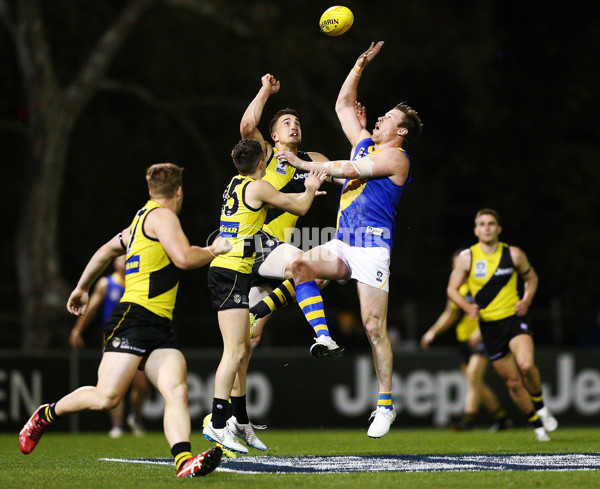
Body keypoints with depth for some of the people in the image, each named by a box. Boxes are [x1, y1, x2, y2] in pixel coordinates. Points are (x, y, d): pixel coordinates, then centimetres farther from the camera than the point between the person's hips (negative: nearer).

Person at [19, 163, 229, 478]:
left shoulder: (141, 220, 26)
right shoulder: (162, 215, -3)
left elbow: (107, 250, 37)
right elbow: (184, 258, -15)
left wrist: (82, 288, 46)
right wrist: (213, 250, 3)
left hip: (160, 327, 10)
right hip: (134, 318, -10)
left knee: (177, 391, -14)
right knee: (106, 398, -13)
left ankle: (184, 461, -32)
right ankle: (48, 414, 11)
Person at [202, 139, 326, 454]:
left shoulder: (236, 185, 18)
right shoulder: (257, 187, -8)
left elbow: (275, 200, 39)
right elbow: (301, 207, 3)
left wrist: (307, 190, 43)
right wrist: (310, 190, 23)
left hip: (223, 271, 10)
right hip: (232, 273, -10)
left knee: (243, 350, 14)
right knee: (235, 351, -14)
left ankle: (240, 421, 19)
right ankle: (217, 425, -20)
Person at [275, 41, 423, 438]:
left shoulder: (395, 157, -3)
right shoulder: (365, 143, 21)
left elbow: (352, 171, -14)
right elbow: (344, 106, 29)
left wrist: (304, 164, -12)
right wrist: (361, 65, 21)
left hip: (373, 246, -7)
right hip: (343, 244, 7)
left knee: (374, 325, -10)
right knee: (299, 266, -22)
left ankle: (386, 403, -4)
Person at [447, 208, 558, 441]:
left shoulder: (514, 254, 0)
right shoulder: (466, 258, -2)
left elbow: (531, 277, 15)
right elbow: (452, 289, 3)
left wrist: (526, 300, -2)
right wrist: (468, 307, -15)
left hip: (514, 318, -1)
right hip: (488, 324, 1)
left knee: (526, 365, -27)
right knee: (512, 381, 3)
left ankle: (540, 406, 0)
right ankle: (536, 424, 21)